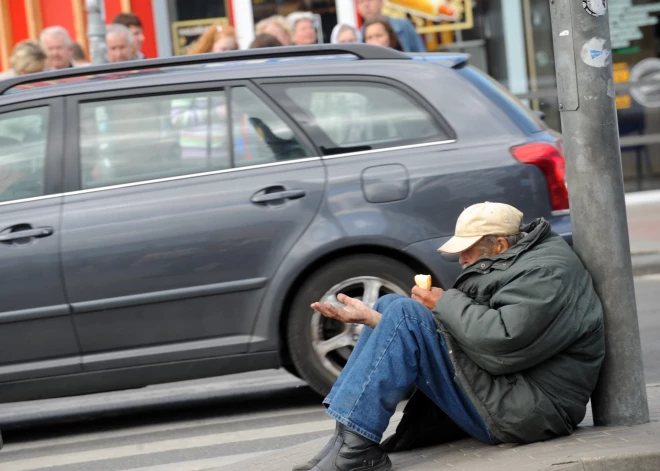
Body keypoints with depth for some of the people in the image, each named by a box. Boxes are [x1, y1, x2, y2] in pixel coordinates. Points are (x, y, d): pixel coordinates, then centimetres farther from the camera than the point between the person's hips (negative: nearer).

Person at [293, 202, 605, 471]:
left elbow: (501, 342, -29)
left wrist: (446, 303, -13)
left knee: (405, 313, -20)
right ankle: (347, 442, 0)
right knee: (391, 304, 12)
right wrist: (372, 318, 0)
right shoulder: (510, 262, 16)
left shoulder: (546, 272, -14)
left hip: (523, 413, -11)